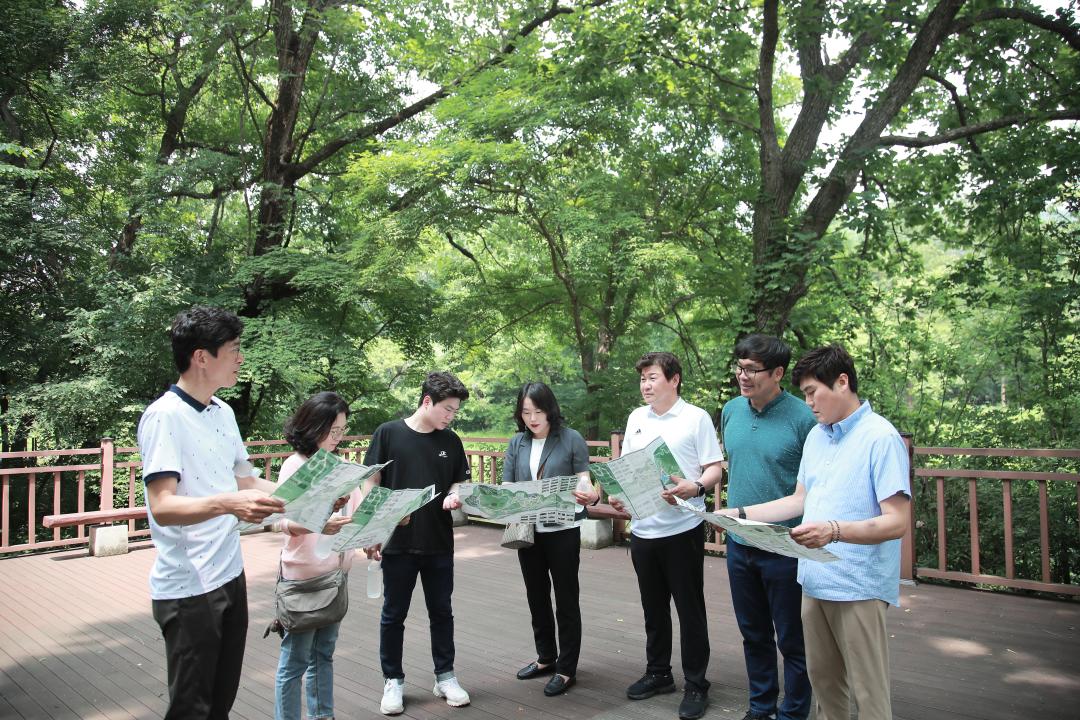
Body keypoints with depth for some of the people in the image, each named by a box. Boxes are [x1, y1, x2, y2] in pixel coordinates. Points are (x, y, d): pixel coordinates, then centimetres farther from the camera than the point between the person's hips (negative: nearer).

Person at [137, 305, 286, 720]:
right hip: (188, 588, -7)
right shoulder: (163, 416, -16)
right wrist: (226, 503, -42)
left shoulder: (223, 412, 8)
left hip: (229, 575, 8)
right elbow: (162, 507, -24)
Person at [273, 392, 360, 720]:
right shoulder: (294, 466, -11)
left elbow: (359, 507, 8)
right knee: (295, 660, 1)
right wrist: (320, 524, -38)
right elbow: (287, 521, -19)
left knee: (323, 654, 17)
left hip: (336, 572, 6)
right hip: (303, 575, -6)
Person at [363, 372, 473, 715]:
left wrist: (454, 495, -13)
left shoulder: (451, 441, 2)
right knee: (393, 615, 10)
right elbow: (371, 484, -4)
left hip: (439, 544, 3)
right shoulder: (388, 433, -7)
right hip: (397, 542, -3)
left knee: (441, 612, 13)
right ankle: (393, 680, 27)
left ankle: (445, 676, 29)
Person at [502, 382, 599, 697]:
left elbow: (585, 481, -8)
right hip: (526, 530, 5)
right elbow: (505, 487, 3)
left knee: (566, 599, 6)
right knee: (536, 596, 17)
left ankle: (566, 669, 19)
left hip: (562, 531, -4)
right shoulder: (516, 444, 4)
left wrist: (589, 494, -31)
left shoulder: (572, 439, -7)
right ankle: (546, 657, 35)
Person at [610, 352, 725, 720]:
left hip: (682, 529, -5)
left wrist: (695, 488, -26)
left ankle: (696, 685, 18)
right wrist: (618, 494, 0)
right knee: (653, 608, 16)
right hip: (643, 529, 5)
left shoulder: (696, 417, -6)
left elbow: (715, 469, -7)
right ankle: (658, 673, 32)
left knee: (690, 608, 5)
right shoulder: (636, 418, 10)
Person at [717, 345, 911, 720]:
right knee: (822, 679, 17)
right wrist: (739, 514, 9)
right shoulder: (816, 435, 10)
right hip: (815, 580, 7)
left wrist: (834, 530, -33)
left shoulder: (881, 438, -13)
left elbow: (897, 521, -18)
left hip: (859, 586, -7)